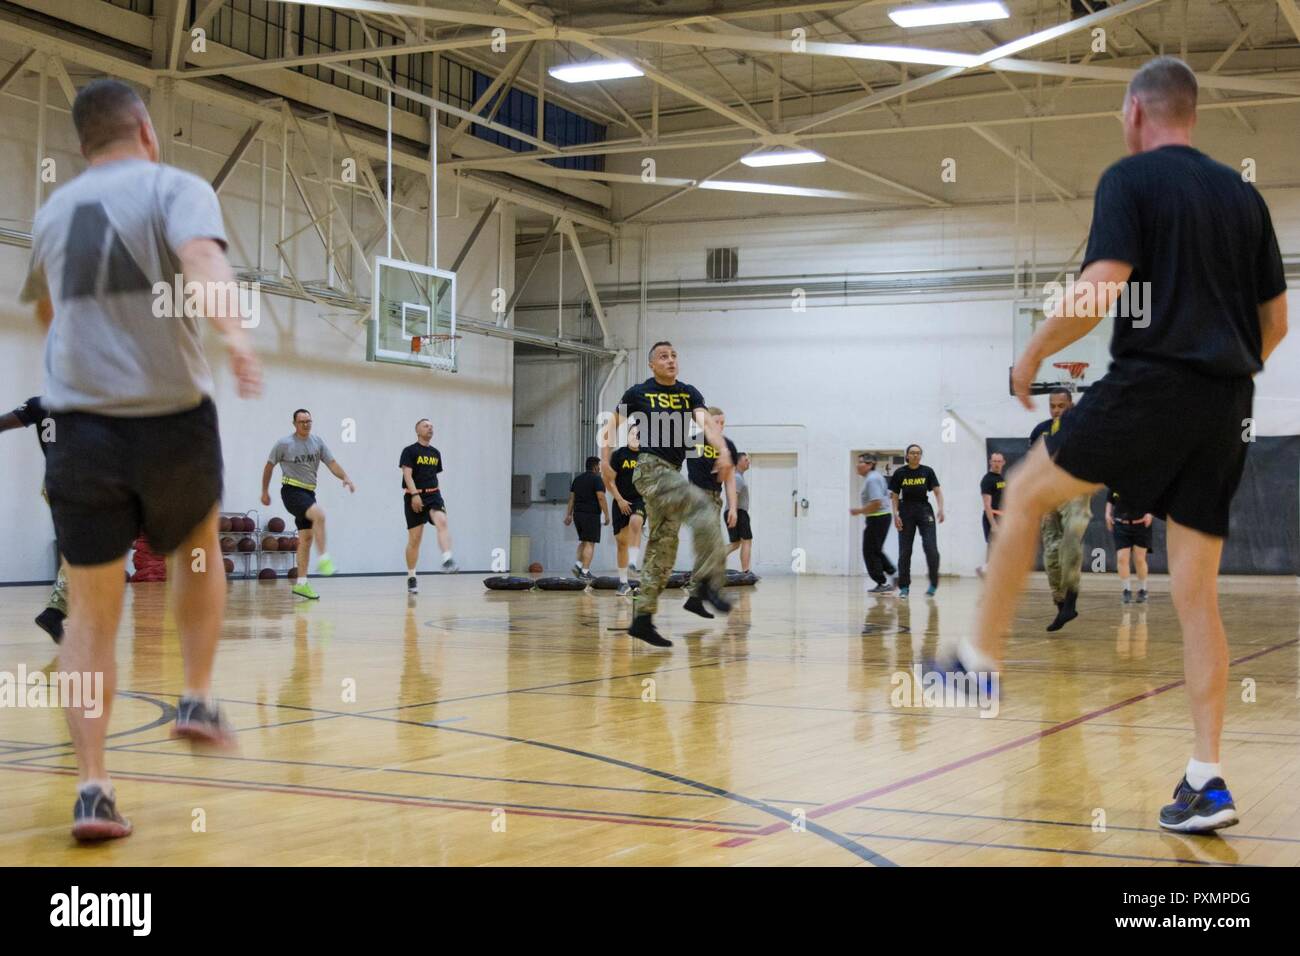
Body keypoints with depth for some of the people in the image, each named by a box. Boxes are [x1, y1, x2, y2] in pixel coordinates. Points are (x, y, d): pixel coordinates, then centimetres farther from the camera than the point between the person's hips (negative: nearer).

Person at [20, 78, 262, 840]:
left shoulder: (53, 212, 15)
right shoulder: (176, 188, 0)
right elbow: (202, 256, -24)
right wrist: (233, 330, -40)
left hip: (80, 426, 3)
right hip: (173, 418, -3)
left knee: (92, 615, 7)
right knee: (200, 552, 27)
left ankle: (93, 785, -2)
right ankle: (199, 699, 18)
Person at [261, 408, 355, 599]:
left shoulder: (317, 442, 7)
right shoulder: (284, 444, -5)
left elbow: (331, 463, 1)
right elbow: (269, 466, 5)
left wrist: (345, 477, -17)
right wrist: (265, 492, 8)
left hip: (309, 493, 6)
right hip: (292, 491, -6)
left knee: (306, 537, 5)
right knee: (319, 514, -31)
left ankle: (301, 583, 9)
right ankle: (323, 559, -29)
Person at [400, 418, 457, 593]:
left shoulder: (436, 453, 15)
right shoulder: (410, 451, -3)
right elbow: (407, 474, -13)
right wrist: (415, 494, -25)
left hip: (433, 494, 4)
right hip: (414, 497, -4)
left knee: (442, 521, -27)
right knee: (415, 538, 0)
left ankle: (448, 560, -41)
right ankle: (411, 577, 13)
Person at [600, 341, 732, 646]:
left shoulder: (688, 393, 11)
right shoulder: (639, 393, 2)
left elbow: (707, 421, -6)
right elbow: (613, 424, 14)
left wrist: (724, 452, -24)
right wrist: (606, 460, 4)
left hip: (670, 472, 6)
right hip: (651, 469, -6)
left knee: (663, 550, 7)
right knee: (702, 506, -28)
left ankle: (642, 618, 14)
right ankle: (707, 584, -31)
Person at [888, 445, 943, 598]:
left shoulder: (927, 471, 1)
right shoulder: (900, 473, 1)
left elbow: (937, 491, -3)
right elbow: (895, 496, 4)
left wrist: (941, 508, -17)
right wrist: (895, 514, -6)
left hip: (924, 510, -1)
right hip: (906, 512, 1)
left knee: (931, 548, -12)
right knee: (904, 551, 2)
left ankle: (933, 584, 1)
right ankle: (904, 587, 10)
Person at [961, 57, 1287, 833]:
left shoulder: (1130, 179, -1)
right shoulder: (1243, 194, 17)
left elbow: (1103, 290, -14)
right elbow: (1276, 322, 18)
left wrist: (1034, 353, -1)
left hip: (1150, 380, -6)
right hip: (1226, 407, 6)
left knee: (1027, 493, 15)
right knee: (1198, 595, 6)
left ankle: (981, 657, 17)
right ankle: (1208, 780, 4)